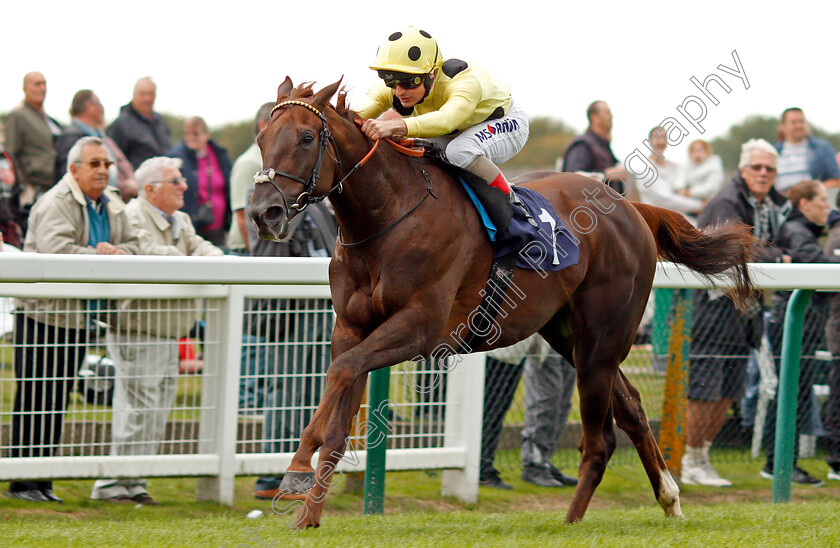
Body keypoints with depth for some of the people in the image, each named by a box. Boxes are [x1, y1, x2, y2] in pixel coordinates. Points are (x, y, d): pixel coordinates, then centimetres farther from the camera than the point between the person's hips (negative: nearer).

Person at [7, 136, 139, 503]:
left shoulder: (112, 206, 13)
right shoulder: (55, 203, -13)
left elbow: (133, 245, 14)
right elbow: (55, 248, -27)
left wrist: (115, 251, -8)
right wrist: (100, 257, -20)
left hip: (79, 317, 8)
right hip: (43, 313, -8)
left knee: (59, 400, 9)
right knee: (36, 398, -6)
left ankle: (43, 482, 14)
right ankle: (23, 483, -2)